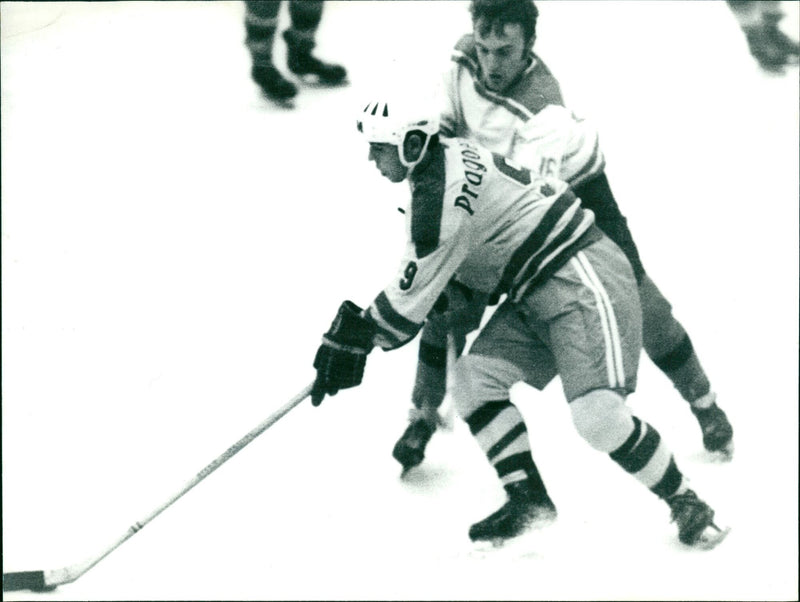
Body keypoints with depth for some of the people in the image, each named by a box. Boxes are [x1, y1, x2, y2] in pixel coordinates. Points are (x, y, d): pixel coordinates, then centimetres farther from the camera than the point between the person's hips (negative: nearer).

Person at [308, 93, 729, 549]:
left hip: (585, 282, -11)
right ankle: (529, 496, 8)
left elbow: (415, 291, -15)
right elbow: (455, 266, 19)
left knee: (598, 413, -19)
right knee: (474, 378, 2)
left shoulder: (441, 197, -20)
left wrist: (358, 338, -2)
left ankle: (685, 503, -4)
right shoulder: (450, 160, 11)